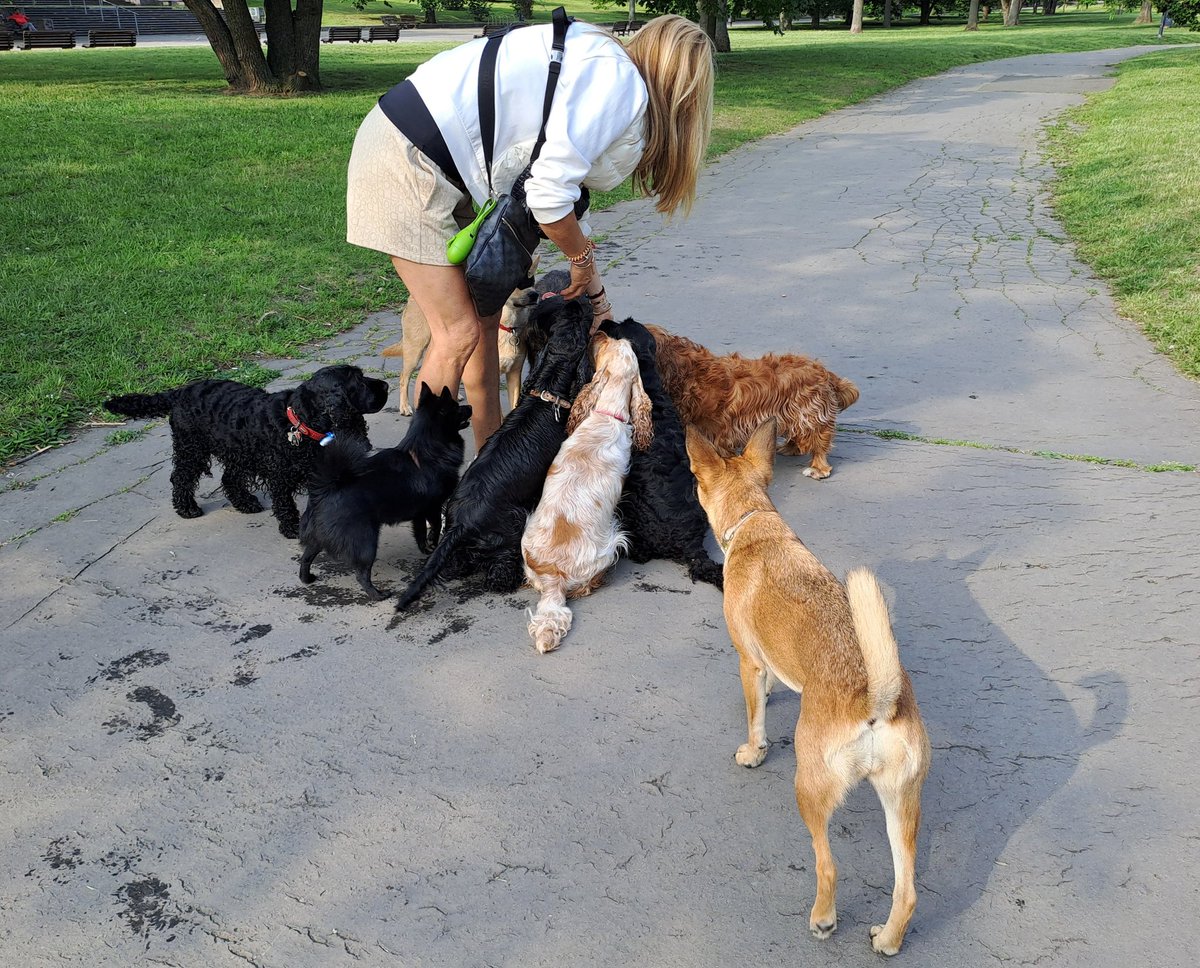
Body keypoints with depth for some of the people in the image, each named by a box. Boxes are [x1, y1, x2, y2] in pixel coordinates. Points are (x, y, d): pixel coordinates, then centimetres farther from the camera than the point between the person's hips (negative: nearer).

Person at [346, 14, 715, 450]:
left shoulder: (604, 68, 15)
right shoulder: (616, 77, -15)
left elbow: (563, 192, 21)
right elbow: (548, 194, -22)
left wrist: (593, 288, 23)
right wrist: (583, 258, -3)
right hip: (409, 156, -10)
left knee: (486, 317, 13)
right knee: (459, 333, -7)